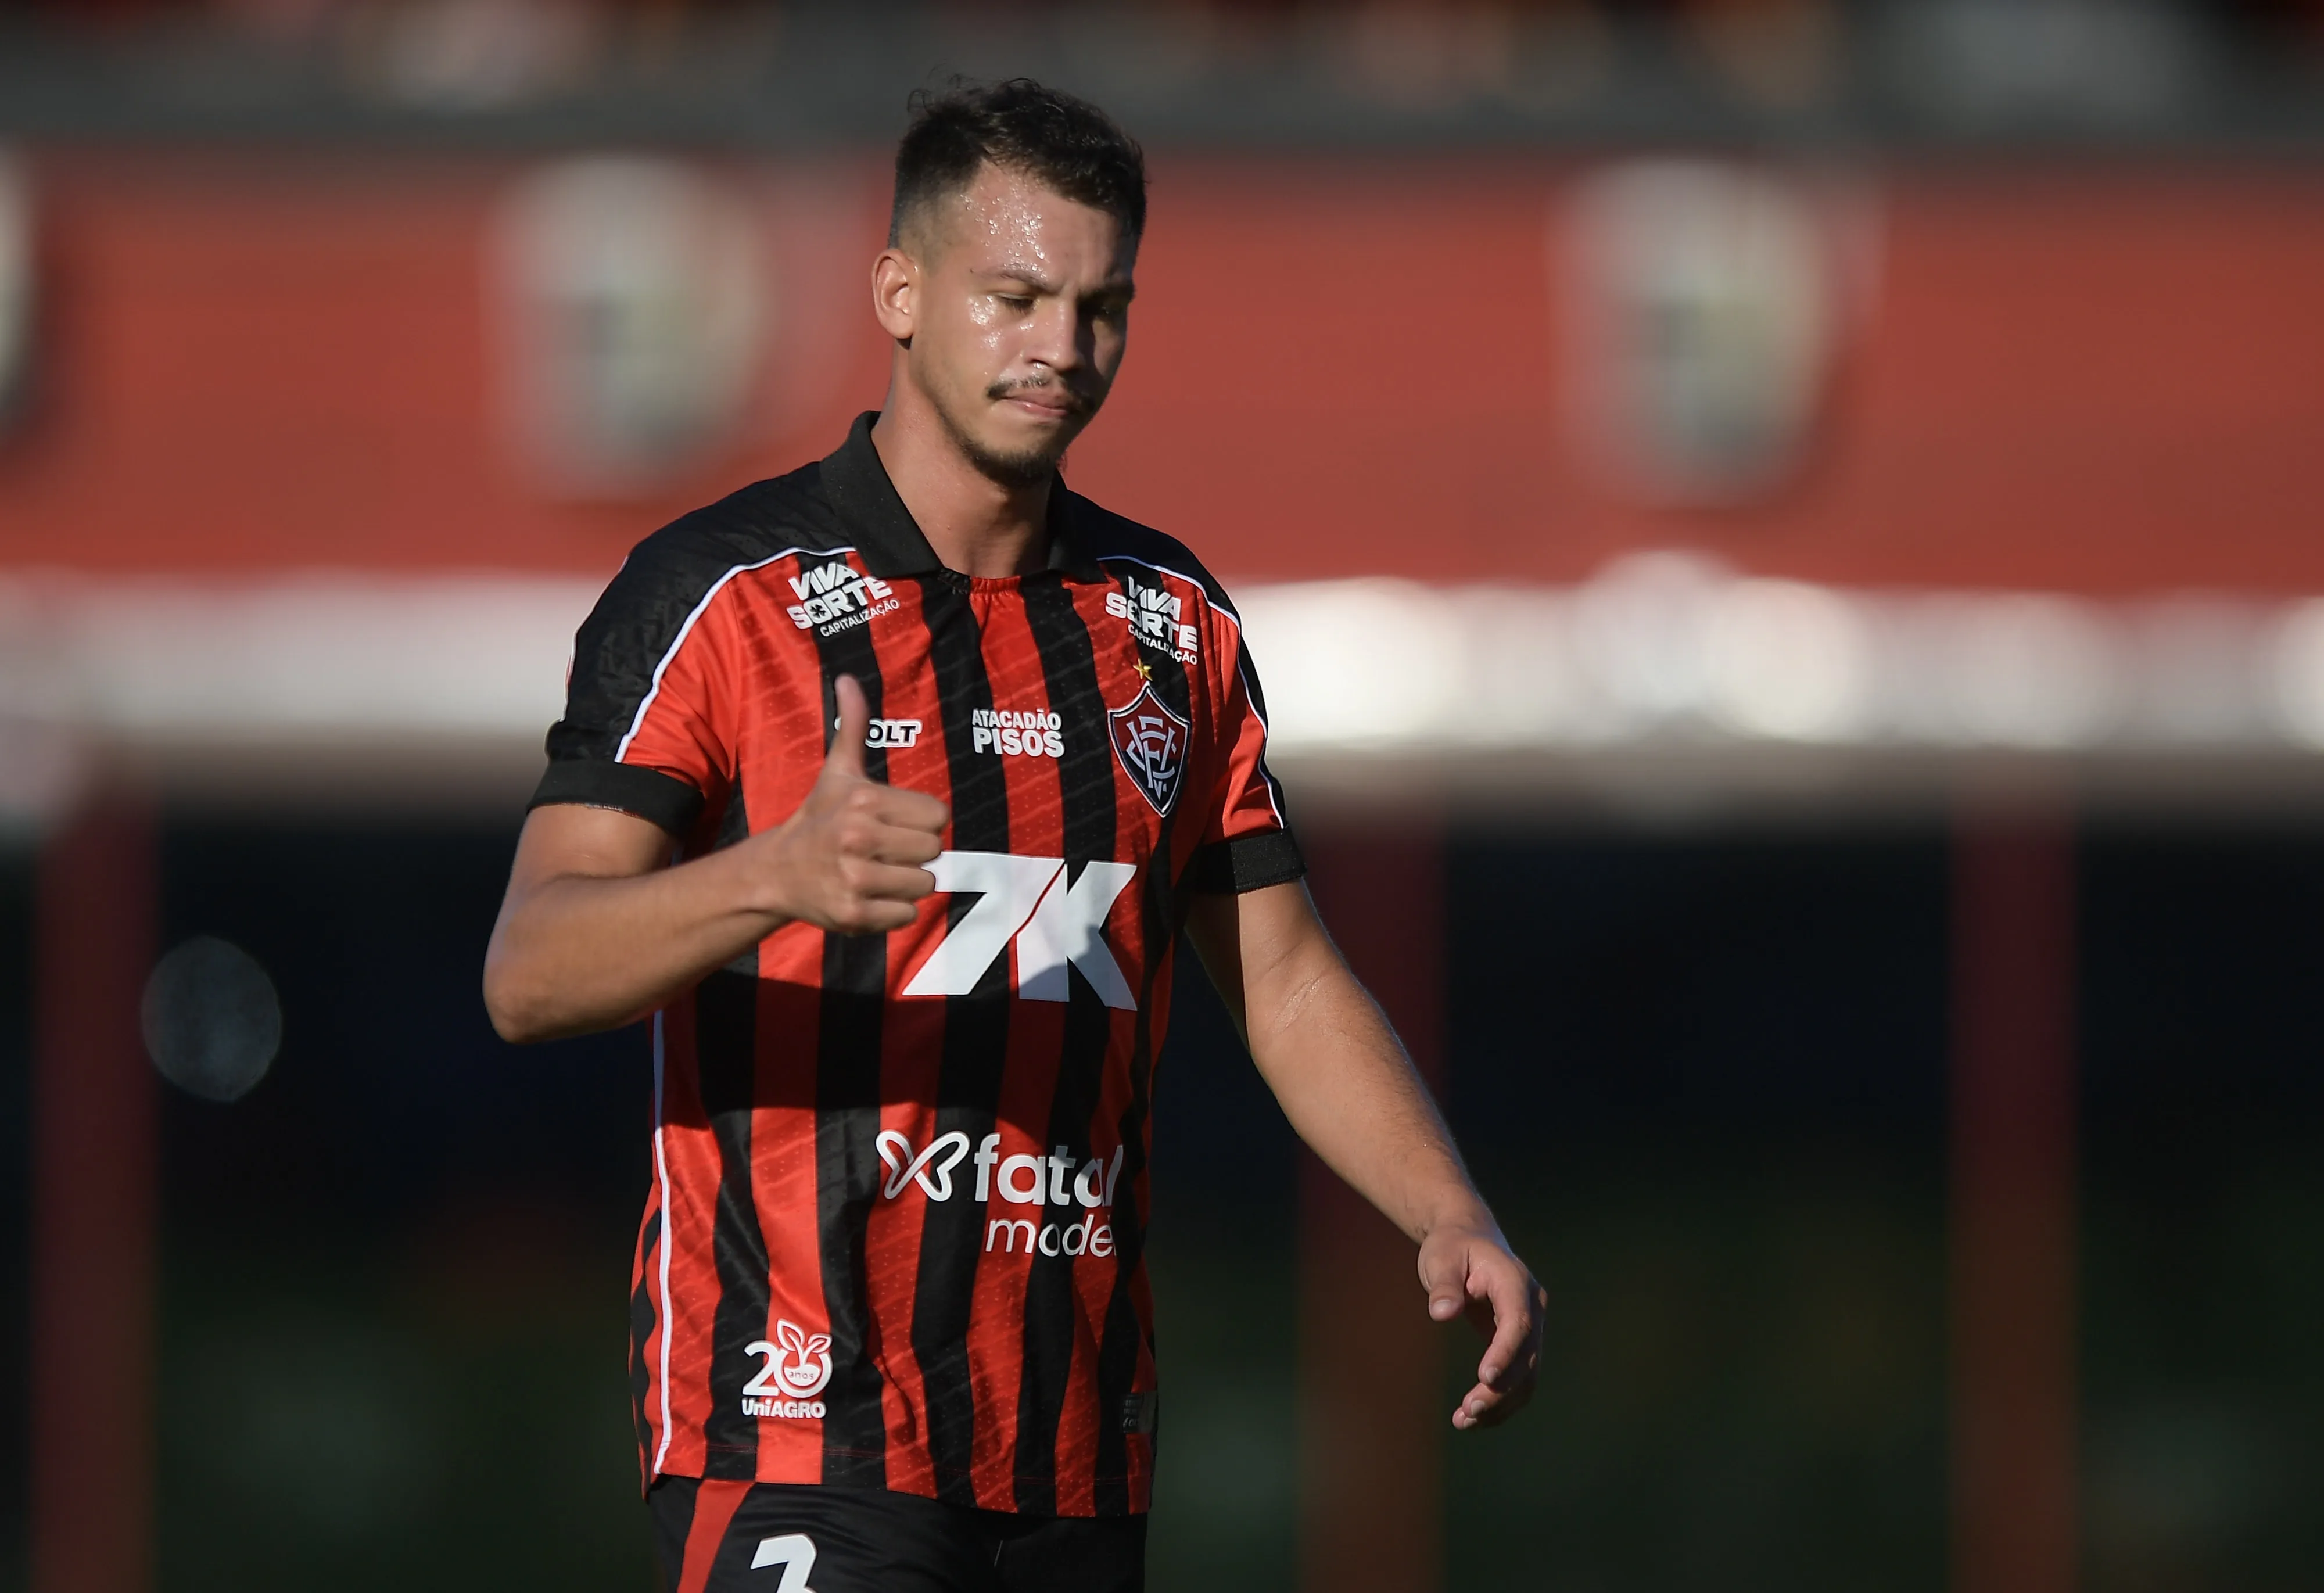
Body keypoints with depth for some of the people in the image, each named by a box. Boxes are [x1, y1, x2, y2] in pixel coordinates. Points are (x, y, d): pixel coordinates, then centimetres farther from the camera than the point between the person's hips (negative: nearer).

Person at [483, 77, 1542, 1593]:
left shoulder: (1174, 618, 14)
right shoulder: (720, 596, -5)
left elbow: (1287, 982, 18)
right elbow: (528, 974, -14)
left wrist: (1453, 1218, 1)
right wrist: (777, 875, -34)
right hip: (806, 1428, -6)